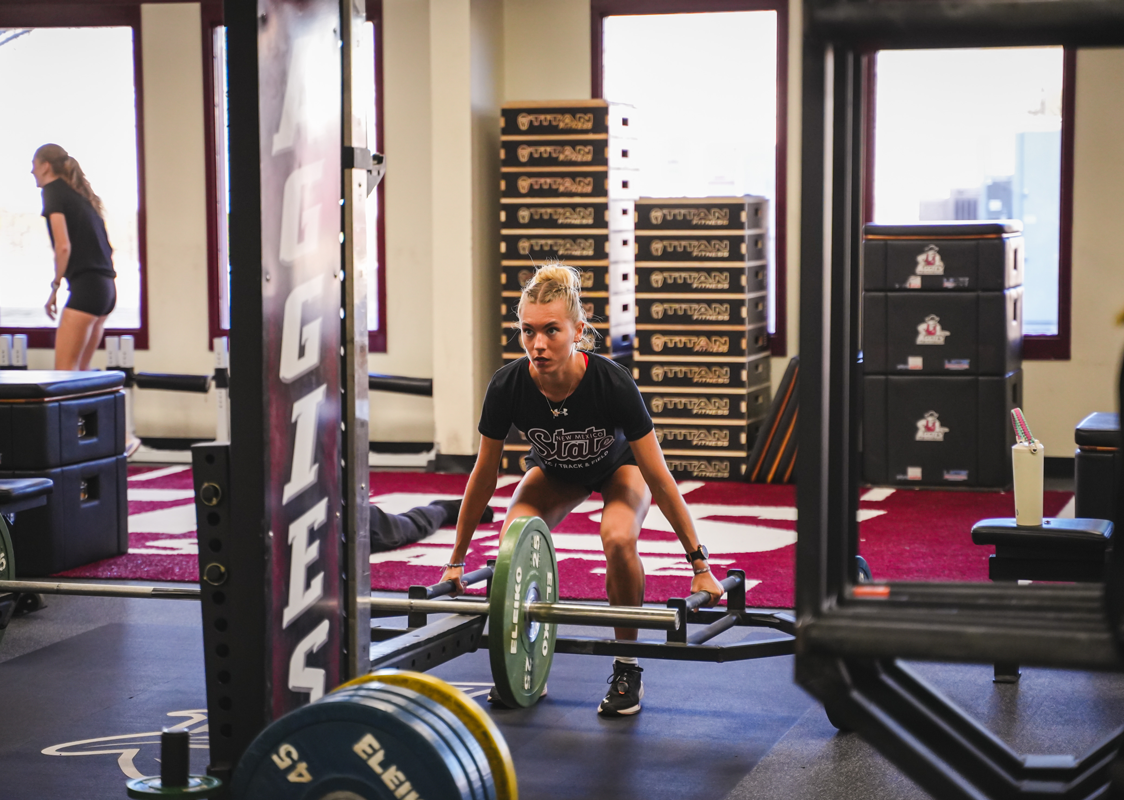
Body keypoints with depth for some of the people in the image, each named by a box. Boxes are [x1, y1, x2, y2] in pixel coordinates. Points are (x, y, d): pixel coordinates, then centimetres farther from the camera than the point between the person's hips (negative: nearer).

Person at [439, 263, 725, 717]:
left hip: (618, 467, -2)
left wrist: (700, 565, -25)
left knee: (618, 539, -33)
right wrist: (456, 560, -7)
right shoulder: (507, 387, -31)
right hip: (554, 471, 2)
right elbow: (484, 476, -15)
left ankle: (627, 667, -12)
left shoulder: (611, 384, -38)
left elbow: (658, 478, -29)